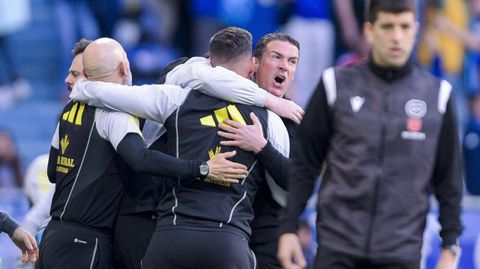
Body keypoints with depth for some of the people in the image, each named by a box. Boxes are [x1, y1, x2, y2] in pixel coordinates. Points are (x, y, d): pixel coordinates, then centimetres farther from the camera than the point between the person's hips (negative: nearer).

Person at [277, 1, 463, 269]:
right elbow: (305, 165, 6)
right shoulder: (337, 85, 2)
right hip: (337, 247, 0)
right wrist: (289, 228, 0)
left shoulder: (437, 94, 4)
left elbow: (449, 181, 9)